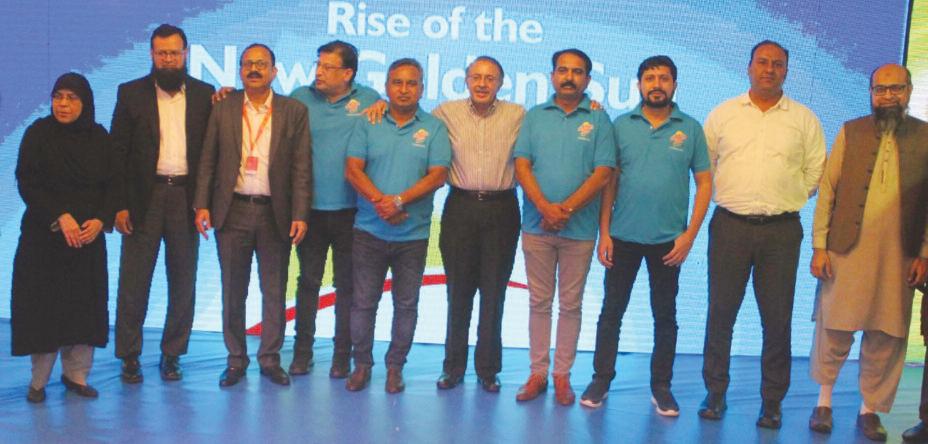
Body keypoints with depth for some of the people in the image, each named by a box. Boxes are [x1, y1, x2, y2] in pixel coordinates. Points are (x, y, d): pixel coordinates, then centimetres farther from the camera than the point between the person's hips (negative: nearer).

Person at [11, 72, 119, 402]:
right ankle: (39, 380, 12)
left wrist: (101, 220, -12)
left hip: (88, 237, 2)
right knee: (43, 304, 0)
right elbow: (27, 183, -8)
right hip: (44, 235, -2)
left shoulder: (99, 137, 5)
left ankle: (76, 375, 14)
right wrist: (59, 217, -18)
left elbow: (112, 183, 4)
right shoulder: (38, 133, -2)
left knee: (85, 305, 2)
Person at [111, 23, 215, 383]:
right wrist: (118, 203, -5)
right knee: (134, 282, 2)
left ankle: (172, 354, 19)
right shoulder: (131, 93, 4)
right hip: (144, 197, -1)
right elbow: (118, 151, 1)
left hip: (186, 196, 1)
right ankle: (129, 357, 12)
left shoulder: (204, 94, 6)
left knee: (183, 282, 7)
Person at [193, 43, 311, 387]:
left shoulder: (294, 111, 2)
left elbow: (302, 167, -2)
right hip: (232, 211, 1)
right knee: (233, 291, 8)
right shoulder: (223, 109, 6)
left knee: (274, 291, 7)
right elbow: (208, 161, 5)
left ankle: (270, 358, 20)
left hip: (275, 213, -1)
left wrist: (300, 214, -9)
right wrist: (202, 204, -4)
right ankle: (236, 359, 20)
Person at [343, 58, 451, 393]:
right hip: (369, 230, 1)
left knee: (406, 304, 8)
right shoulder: (367, 124, 4)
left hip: (413, 234, 0)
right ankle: (362, 364, 20)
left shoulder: (434, 128, 2)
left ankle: (395, 367, 21)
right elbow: (352, 170, -3)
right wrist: (380, 201, -18)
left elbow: (438, 175, -8)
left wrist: (399, 200, -19)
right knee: (363, 302, 6)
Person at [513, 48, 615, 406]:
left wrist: (566, 209, -15)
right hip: (536, 226, 2)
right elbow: (522, 165, 0)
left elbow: (602, 172, -5)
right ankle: (538, 373, 16)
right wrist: (546, 207, -14)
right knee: (539, 302, 7)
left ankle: (562, 375, 15)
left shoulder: (598, 120, 3)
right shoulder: (534, 116, 8)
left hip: (579, 228, -1)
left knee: (570, 305, 6)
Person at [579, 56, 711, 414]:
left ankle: (661, 386, 19)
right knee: (611, 311, 6)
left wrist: (690, 234, -7)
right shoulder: (622, 125, 3)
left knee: (665, 315, 9)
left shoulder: (690, 129, 2)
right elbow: (609, 181, 3)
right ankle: (601, 379, 18)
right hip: (623, 236, 0)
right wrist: (604, 232, -3)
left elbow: (704, 183, 2)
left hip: (668, 240, 0)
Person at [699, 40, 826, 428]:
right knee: (720, 313, 4)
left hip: (781, 230, 0)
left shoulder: (804, 119, 6)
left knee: (777, 319, 4)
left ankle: (772, 400, 15)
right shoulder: (723, 114, 6)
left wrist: (786, 198, 4)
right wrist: (730, 194, 4)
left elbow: (815, 174, 8)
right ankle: (715, 392, 17)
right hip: (730, 225, 0)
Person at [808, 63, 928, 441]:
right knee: (834, 331, 5)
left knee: (886, 338, 5)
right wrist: (819, 246, -3)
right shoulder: (851, 132, 6)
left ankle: (870, 409, 20)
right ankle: (824, 401, 21)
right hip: (847, 249, 0)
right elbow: (827, 191, 3)